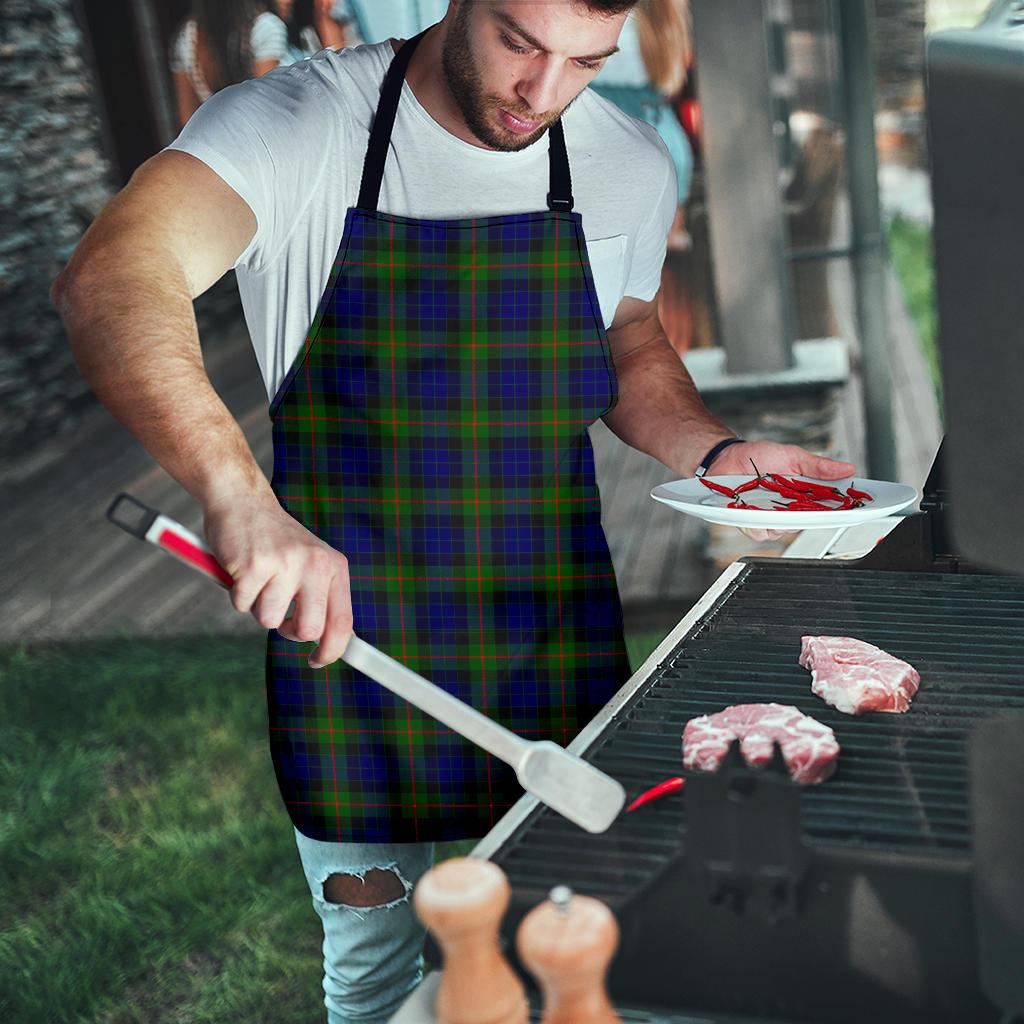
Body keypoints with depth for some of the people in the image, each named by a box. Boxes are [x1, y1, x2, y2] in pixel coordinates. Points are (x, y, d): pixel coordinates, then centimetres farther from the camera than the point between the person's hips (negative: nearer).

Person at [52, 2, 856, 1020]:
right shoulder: (297, 124, -15)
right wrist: (238, 494, -48)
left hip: (554, 642, 3)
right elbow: (108, 282, -32)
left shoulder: (630, 165, -1)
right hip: (344, 632, -2)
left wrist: (716, 451, -3)